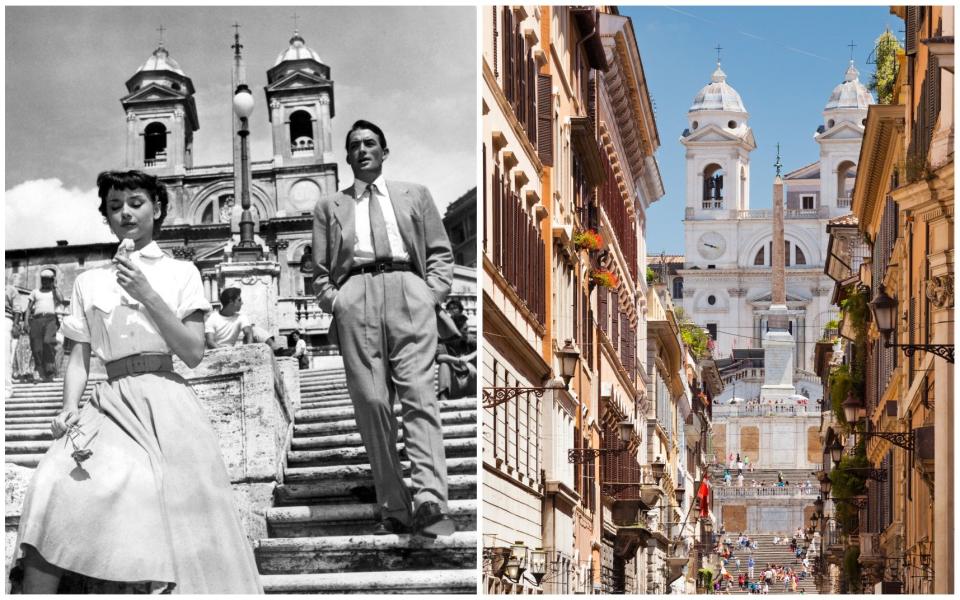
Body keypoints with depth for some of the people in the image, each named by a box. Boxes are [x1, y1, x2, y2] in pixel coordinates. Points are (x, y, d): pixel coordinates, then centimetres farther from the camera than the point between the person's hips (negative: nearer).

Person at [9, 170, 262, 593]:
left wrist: (148, 296, -8)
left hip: (165, 403, -1)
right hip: (111, 403, 1)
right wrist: (70, 407, -6)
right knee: (55, 486, -26)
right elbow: (79, 359, 14)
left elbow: (193, 353, 1)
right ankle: (36, 590, -27)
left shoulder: (180, 273, 10)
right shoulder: (89, 282, 16)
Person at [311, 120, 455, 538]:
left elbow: (440, 252, 17)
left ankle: (430, 500, -29)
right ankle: (393, 510, -9)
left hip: (408, 289, -1)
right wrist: (332, 301, 3)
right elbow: (320, 268, 20)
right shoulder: (329, 206, 25)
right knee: (370, 402, -8)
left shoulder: (414, 196, 24)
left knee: (419, 394, -16)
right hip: (355, 296, 1)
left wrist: (434, 293, 1)